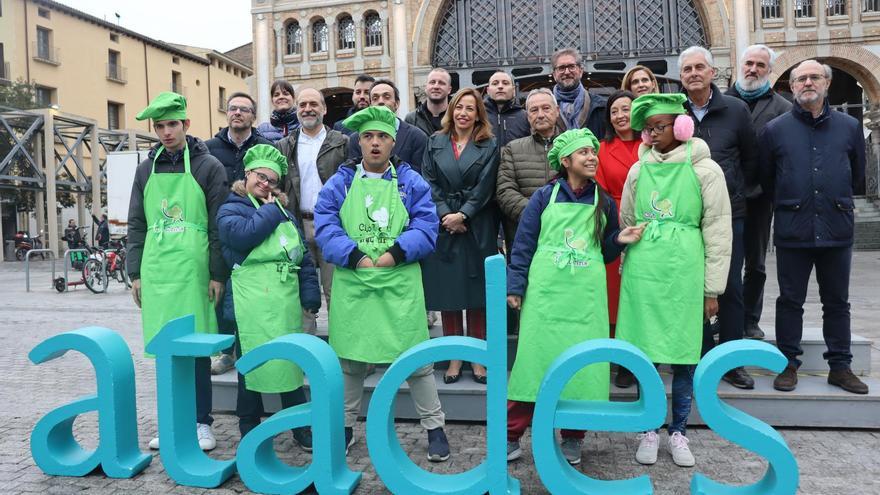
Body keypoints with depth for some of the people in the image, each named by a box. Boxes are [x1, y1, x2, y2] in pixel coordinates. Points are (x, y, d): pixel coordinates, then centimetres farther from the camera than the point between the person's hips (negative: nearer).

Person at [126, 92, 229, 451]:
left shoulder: (209, 166, 1)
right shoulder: (146, 169, 13)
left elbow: (218, 225, -3)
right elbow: (136, 225, 14)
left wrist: (218, 274, -7)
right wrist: (135, 272, 8)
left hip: (193, 269, -4)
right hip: (156, 270, 4)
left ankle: (201, 422, 13)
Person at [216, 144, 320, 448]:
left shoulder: (284, 212, 19)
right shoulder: (230, 210, 5)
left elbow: (303, 256, 16)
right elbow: (243, 234, -20)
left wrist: (310, 295, 7)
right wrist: (270, 211, -5)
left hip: (287, 299, 5)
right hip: (252, 302, -4)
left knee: (291, 362, 10)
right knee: (252, 363, 3)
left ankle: (301, 426, 21)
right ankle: (249, 428, 19)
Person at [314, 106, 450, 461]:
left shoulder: (410, 182, 5)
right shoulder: (340, 182, 7)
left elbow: (426, 227, -4)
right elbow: (325, 226, -3)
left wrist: (396, 253, -17)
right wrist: (354, 257, -16)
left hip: (400, 284, -1)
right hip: (352, 284, 2)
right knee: (349, 357, 12)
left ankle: (434, 427, 18)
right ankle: (345, 426, 30)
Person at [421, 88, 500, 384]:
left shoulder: (488, 147, 5)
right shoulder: (435, 143, 10)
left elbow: (484, 188, -3)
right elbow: (429, 183, 3)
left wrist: (462, 215, -13)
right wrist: (445, 215, -10)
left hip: (477, 229, -1)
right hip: (442, 228, 1)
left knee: (477, 295, 3)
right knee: (448, 295, 4)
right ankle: (454, 358, 15)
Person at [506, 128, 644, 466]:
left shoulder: (604, 202, 10)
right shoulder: (544, 197, 2)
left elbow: (605, 252, 15)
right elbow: (523, 244, 1)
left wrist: (619, 240, -5)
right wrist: (515, 286, -5)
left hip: (586, 296, 2)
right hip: (545, 292, -2)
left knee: (582, 362, 4)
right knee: (534, 357, -1)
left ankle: (573, 438, 21)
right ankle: (512, 436, 10)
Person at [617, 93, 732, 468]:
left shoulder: (704, 169, 0)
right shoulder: (639, 169, 8)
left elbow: (718, 230, 0)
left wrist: (712, 288, -1)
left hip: (684, 272, -2)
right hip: (642, 271, 2)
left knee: (684, 356, 5)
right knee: (645, 352, 6)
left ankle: (678, 432, 22)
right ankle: (649, 431, 21)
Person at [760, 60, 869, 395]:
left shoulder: (850, 127, 7)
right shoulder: (775, 129, 3)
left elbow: (857, 175, 17)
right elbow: (765, 179, 10)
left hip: (837, 229, 2)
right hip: (792, 232, -1)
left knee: (837, 302, 10)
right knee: (790, 301, 5)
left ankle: (840, 367, 21)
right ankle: (788, 365, 16)